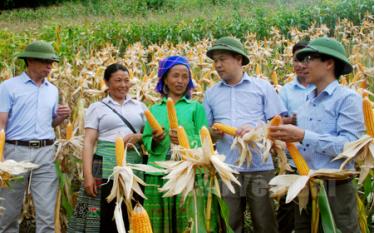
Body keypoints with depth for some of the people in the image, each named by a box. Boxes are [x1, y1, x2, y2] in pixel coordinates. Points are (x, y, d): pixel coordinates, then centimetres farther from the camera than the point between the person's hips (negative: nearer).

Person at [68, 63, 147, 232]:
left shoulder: (140, 106, 15)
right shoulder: (97, 108, 6)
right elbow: (88, 142, -1)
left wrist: (138, 137, -5)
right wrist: (88, 175, -12)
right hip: (106, 168, -3)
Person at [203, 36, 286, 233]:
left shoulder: (262, 87, 5)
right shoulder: (211, 93, 13)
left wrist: (255, 129, -15)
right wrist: (213, 133, -8)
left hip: (260, 168, -2)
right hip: (225, 169, 3)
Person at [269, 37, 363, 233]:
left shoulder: (348, 98, -8)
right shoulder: (307, 103, 14)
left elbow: (350, 145, -20)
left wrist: (303, 136, -23)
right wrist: (284, 143, 0)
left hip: (335, 189, -7)